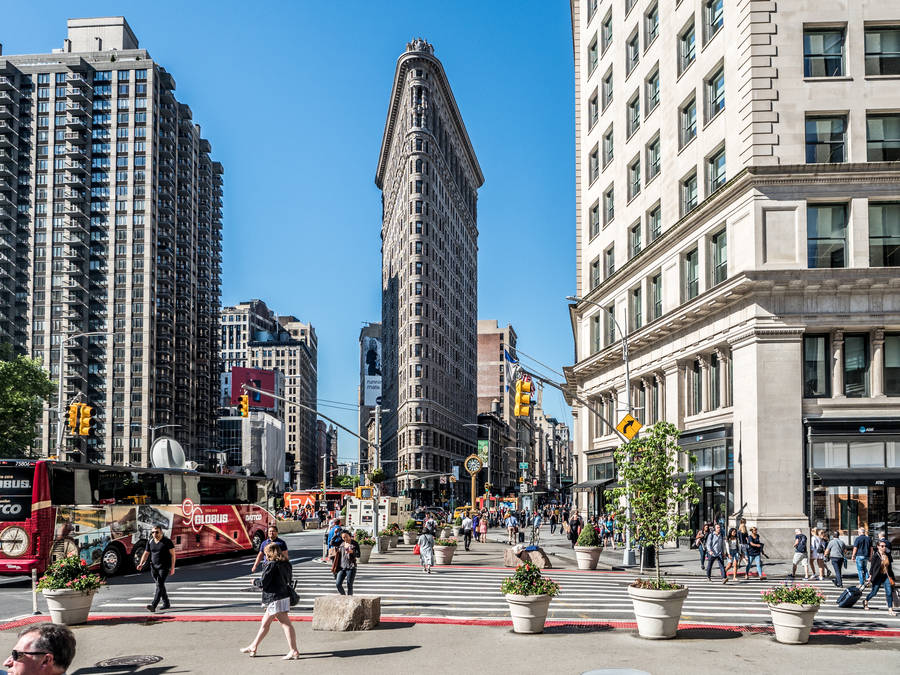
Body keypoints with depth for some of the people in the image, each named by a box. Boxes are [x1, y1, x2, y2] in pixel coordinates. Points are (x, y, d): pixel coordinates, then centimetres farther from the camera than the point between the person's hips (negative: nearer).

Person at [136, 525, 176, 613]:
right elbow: (146, 554, 13)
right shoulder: (150, 542, 7)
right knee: (160, 586, 14)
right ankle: (166, 603, 28)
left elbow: (173, 554, -7)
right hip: (154, 566, 6)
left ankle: (153, 605, -26)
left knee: (159, 585, -15)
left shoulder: (167, 541, -8)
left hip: (164, 567, -6)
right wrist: (141, 564, -3)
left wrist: (172, 567, -12)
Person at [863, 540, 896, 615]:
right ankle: (865, 601, 36)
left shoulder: (888, 555, 3)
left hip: (886, 576, 4)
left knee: (889, 592, -6)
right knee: (874, 592, 8)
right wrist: (870, 576, -12)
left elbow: (889, 567, 12)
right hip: (878, 577, -4)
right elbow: (872, 566, -9)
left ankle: (890, 609, 0)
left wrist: (891, 577, 14)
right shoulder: (875, 556, -12)